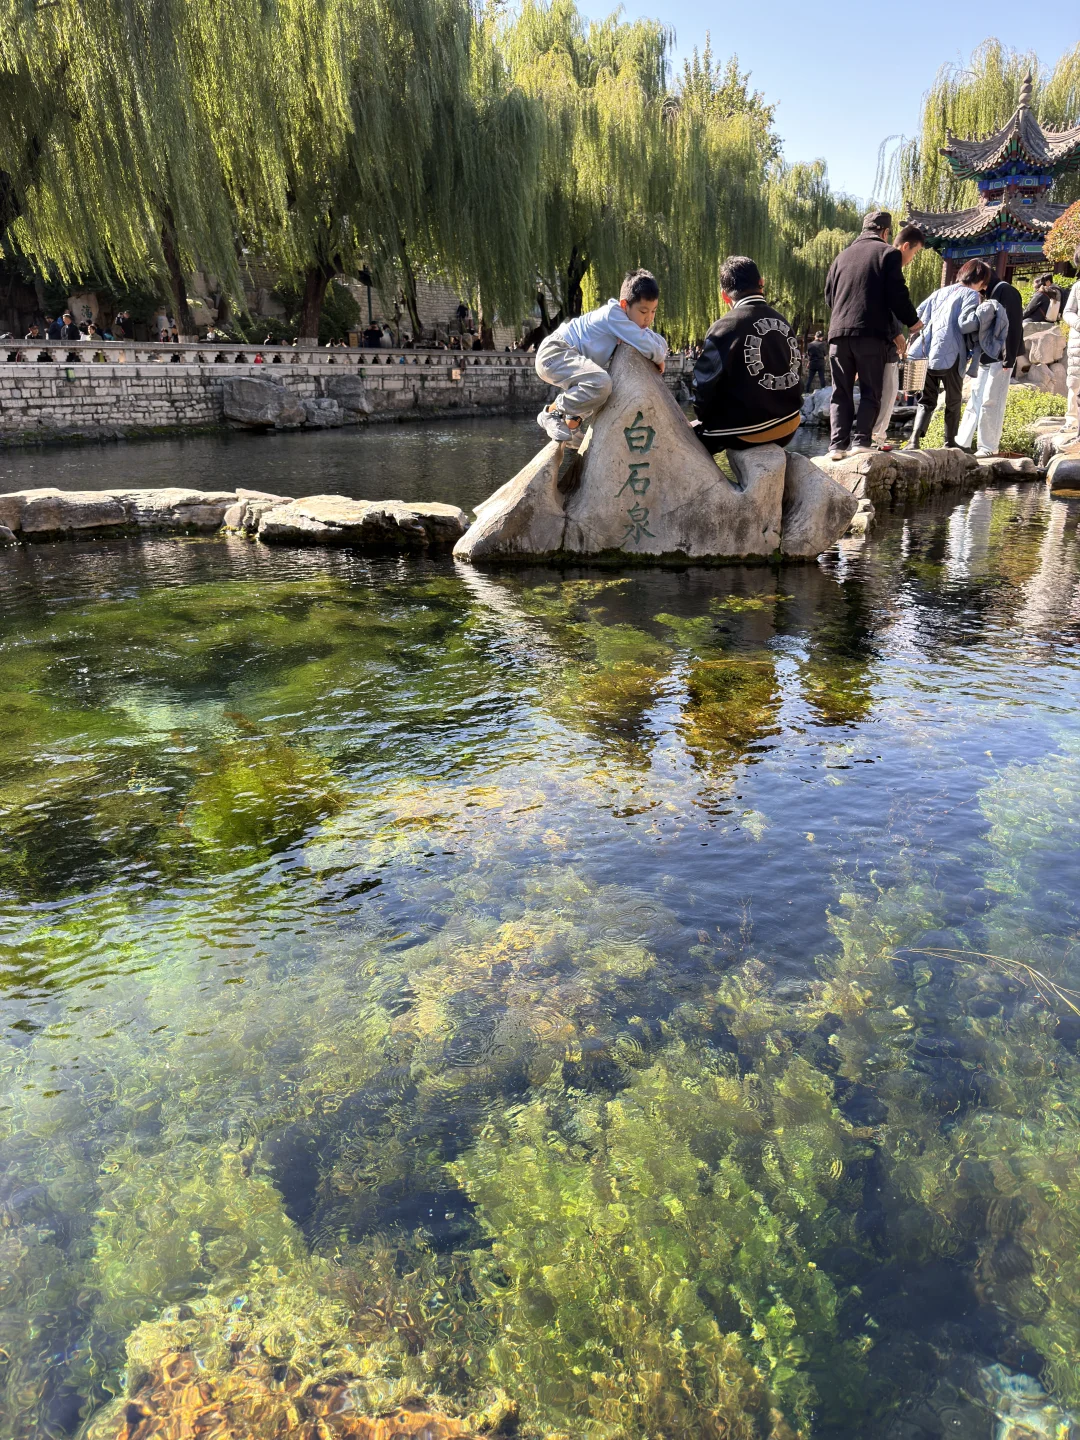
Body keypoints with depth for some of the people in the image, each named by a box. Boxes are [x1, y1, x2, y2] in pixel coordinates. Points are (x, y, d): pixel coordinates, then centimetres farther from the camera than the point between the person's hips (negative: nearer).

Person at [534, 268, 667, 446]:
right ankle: (552, 413, -13)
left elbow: (661, 344, 8)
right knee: (600, 384, -33)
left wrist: (646, 335, -11)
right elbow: (648, 348, -23)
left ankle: (571, 423, 19)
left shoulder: (631, 323, 9)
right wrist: (659, 359, -4)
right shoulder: (614, 314, -19)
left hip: (569, 358, 10)